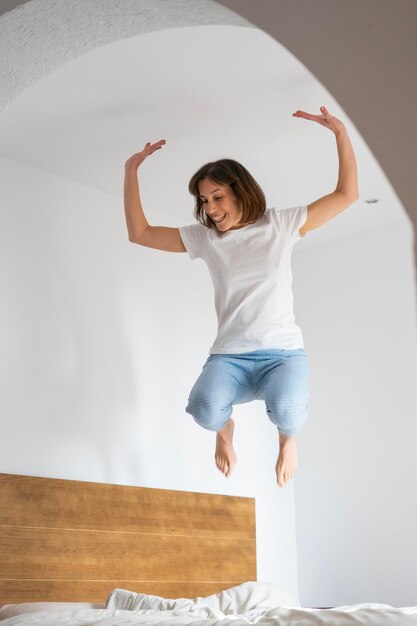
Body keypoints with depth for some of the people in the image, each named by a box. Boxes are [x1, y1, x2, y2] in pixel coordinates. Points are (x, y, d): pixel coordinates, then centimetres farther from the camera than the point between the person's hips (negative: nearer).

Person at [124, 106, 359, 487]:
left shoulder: (281, 225, 6)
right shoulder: (204, 238, 11)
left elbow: (347, 194, 8)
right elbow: (139, 233, 13)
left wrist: (341, 133, 0)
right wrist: (131, 171, 9)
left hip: (283, 351, -1)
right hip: (229, 355, 1)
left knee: (286, 409, -35)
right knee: (206, 409, -32)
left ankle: (287, 435, 6)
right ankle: (225, 429, 9)